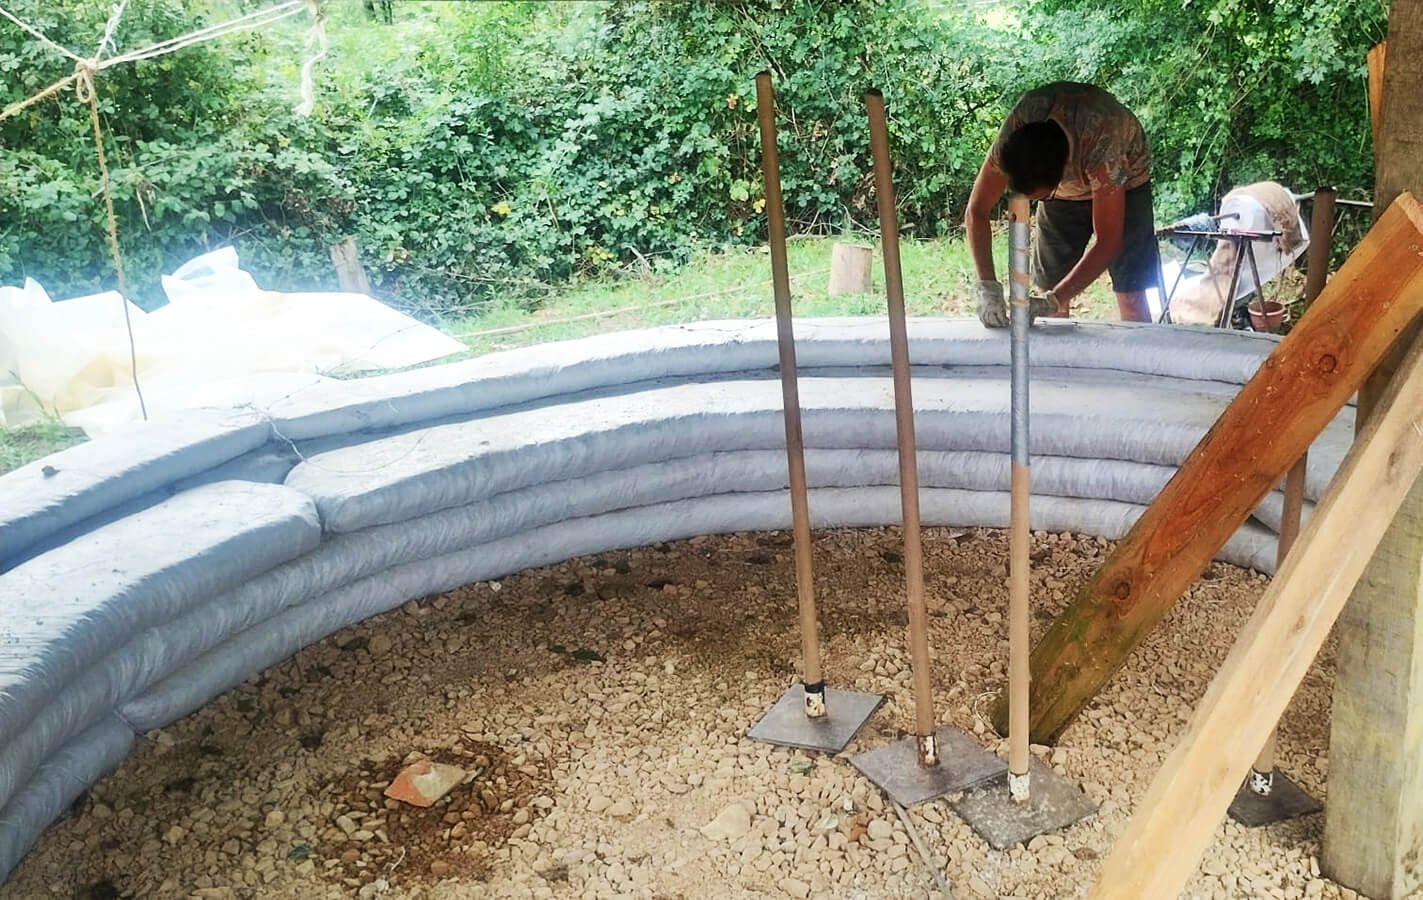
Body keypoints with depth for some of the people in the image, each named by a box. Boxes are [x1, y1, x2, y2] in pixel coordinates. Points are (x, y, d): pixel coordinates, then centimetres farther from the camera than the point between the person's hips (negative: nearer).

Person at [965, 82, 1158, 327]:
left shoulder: (1102, 143, -42)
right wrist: (988, 288, -36)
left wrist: (1052, 301, -42)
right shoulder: (1014, 134, -33)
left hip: (1122, 181, -3)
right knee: (1052, 287, -2)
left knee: (1131, 297, -12)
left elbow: (1108, 241, -36)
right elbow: (977, 211, -26)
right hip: (1062, 190, 3)